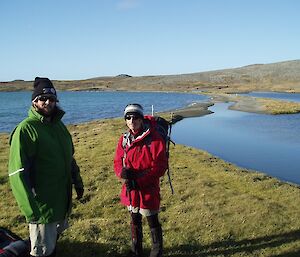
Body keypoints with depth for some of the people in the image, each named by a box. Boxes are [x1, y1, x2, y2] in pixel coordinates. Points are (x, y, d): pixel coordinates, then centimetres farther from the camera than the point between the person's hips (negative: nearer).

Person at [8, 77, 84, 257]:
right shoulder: (26, 129, -16)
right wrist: (30, 208, -24)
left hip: (63, 199, 8)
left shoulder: (59, 125, 9)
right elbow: (17, 173, -21)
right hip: (42, 203, -8)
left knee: (56, 234, 24)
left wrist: (77, 181, 22)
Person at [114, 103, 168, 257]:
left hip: (148, 189, -5)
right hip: (130, 189, 6)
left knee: (152, 222, 9)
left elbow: (160, 166, -17)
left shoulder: (154, 138, -15)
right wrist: (122, 172, -18)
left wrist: (138, 180, -21)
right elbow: (117, 162, 6)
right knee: (134, 221, 21)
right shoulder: (124, 139, 4)